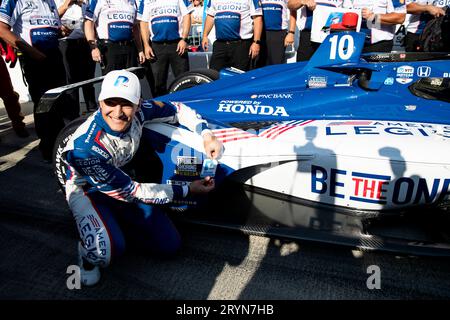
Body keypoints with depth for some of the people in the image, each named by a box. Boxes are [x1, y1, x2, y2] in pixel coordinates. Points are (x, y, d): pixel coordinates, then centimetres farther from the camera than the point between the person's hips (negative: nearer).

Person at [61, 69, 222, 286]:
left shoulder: (138, 111, -23)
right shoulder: (85, 148, -35)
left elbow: (177, 110, -4)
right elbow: (130, 192, -27)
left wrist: (207, 135, -21)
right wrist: (185, 191, -21)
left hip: (123, 183, 5)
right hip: (87, 189, -5)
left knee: (170, 244, -2)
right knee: (109, 249, -36)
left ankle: (115, 222, 18)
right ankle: (88, 252, 1)